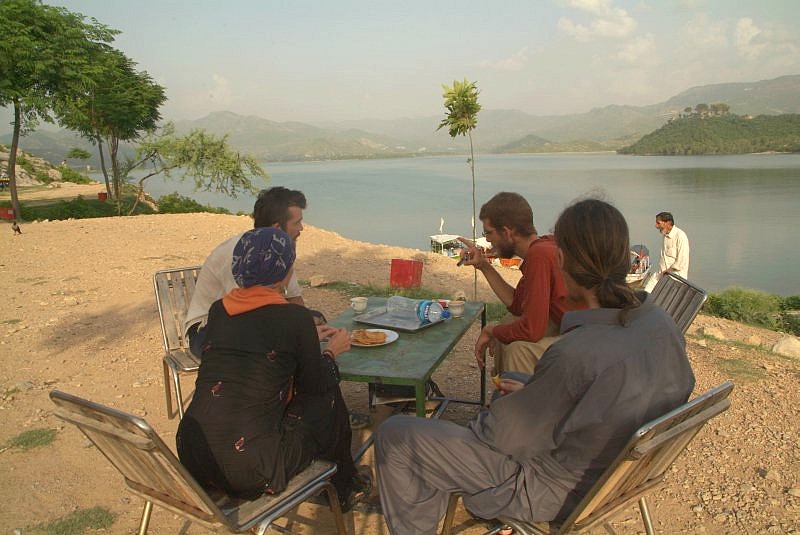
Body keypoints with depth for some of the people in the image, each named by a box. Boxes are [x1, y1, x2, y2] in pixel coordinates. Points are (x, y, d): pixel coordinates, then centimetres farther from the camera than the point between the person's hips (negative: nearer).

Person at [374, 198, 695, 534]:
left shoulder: (575, 354, -37)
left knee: (394, 435, -4)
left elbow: (504, 434, -24)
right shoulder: (662, 325, -12)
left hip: (555, 493, -8)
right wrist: (528, 392, 6)